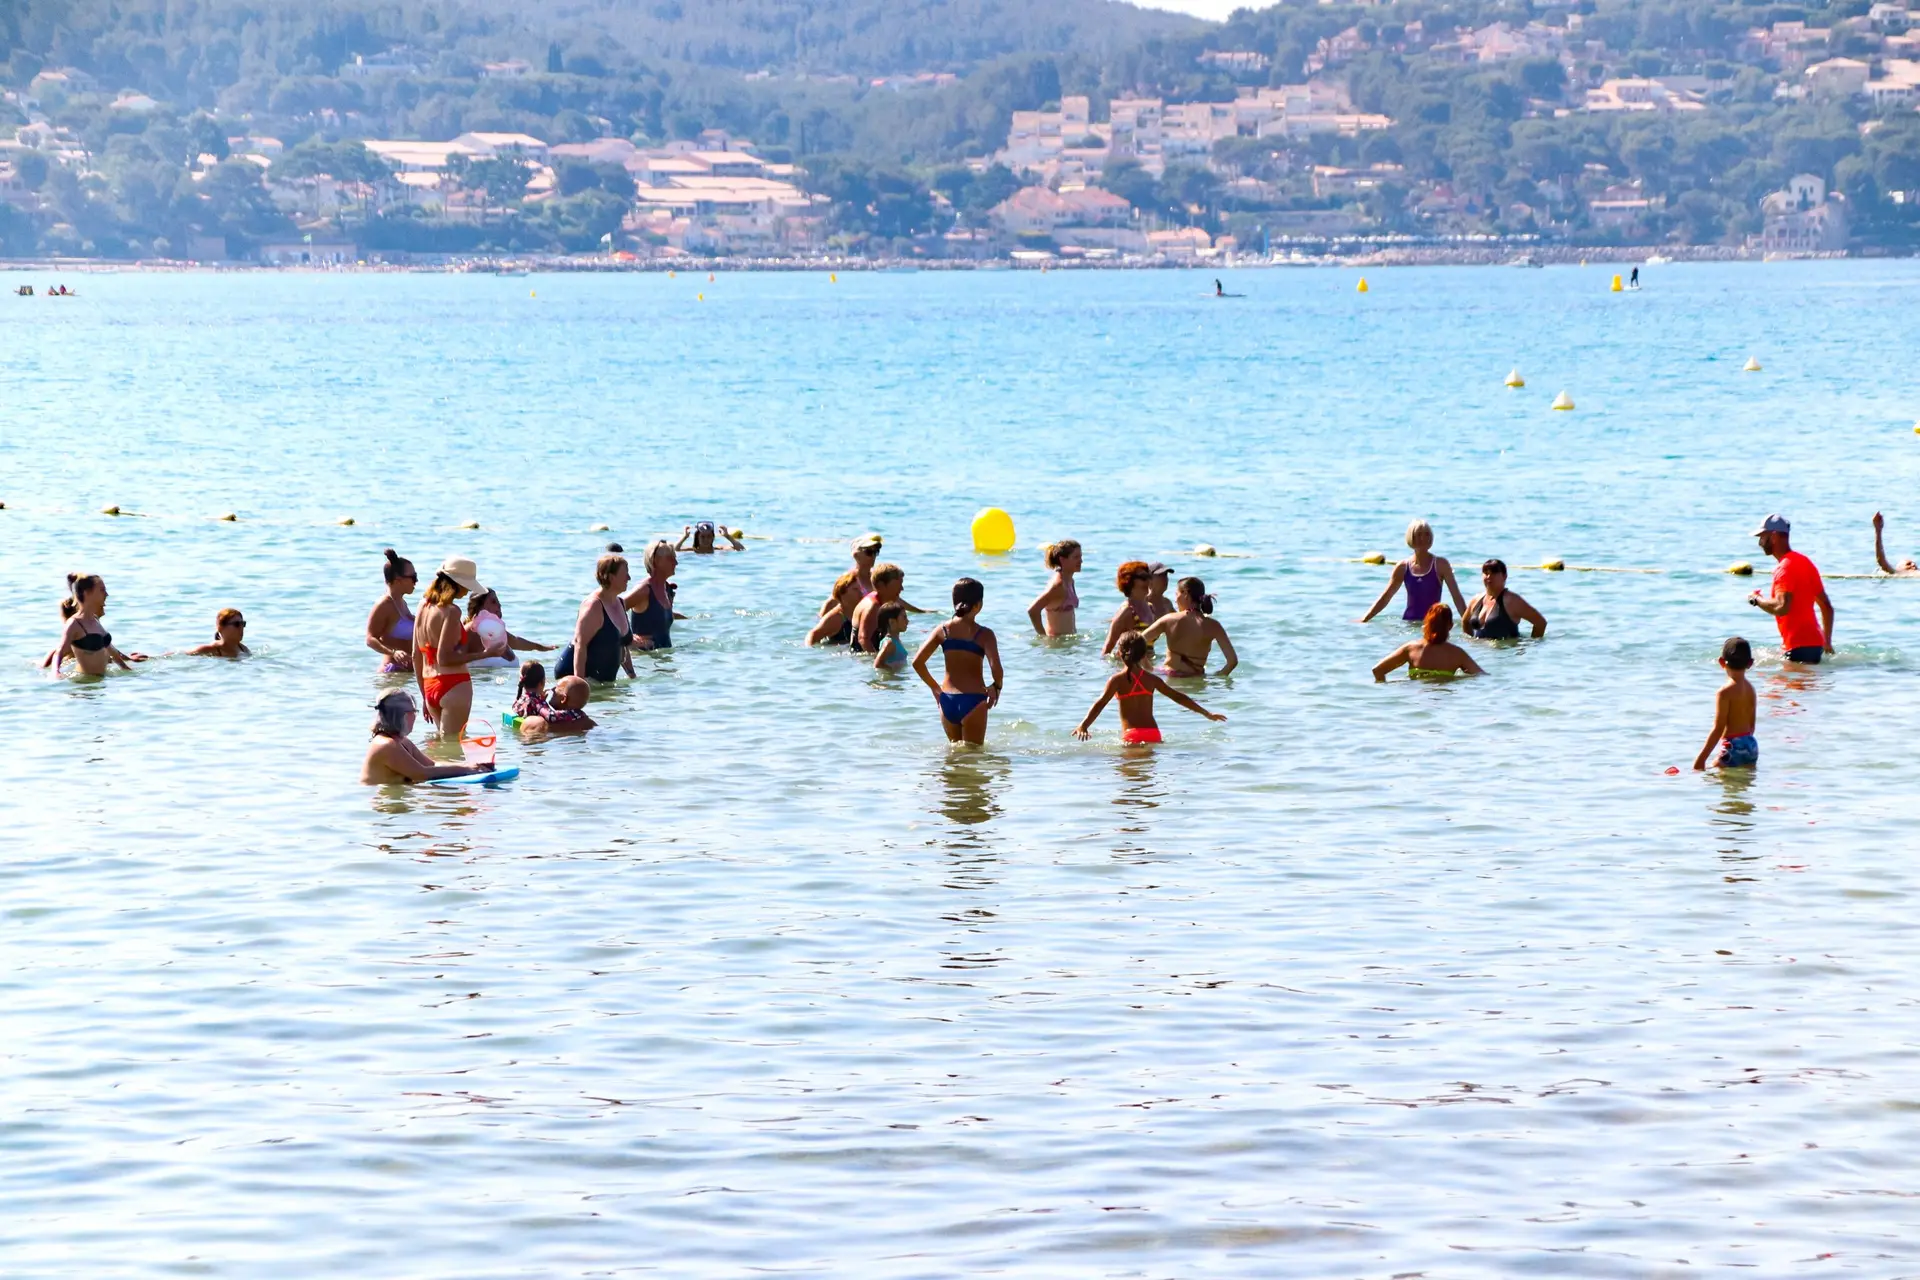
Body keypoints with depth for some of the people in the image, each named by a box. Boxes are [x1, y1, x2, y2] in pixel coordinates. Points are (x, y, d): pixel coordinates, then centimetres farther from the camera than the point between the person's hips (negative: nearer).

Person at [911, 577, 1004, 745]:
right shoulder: (983, 634, -8)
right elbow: (996, 668, -19)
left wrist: (934, 687, 13)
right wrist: (997, 687, 3)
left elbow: (917, 662, 0)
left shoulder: (942, 630, 2)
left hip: (947, 699, 4)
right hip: (973, 700, -4)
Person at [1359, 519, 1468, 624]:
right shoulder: (1403, 567, 8)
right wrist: (1364, 620, 11)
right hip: (1409, 623, 2)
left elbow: (1457, 597, 1)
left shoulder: (1440, 564, 0)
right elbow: (1385, 597, 15)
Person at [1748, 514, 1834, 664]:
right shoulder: (1804, 562, 18)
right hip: (1814, 643, 10)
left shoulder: (1785, 568, -12)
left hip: (1798, 647, -10)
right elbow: (1827, 607, 21)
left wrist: (1756, 599, -7)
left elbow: (1781, 607, -26)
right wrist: (1827, 643, 25)